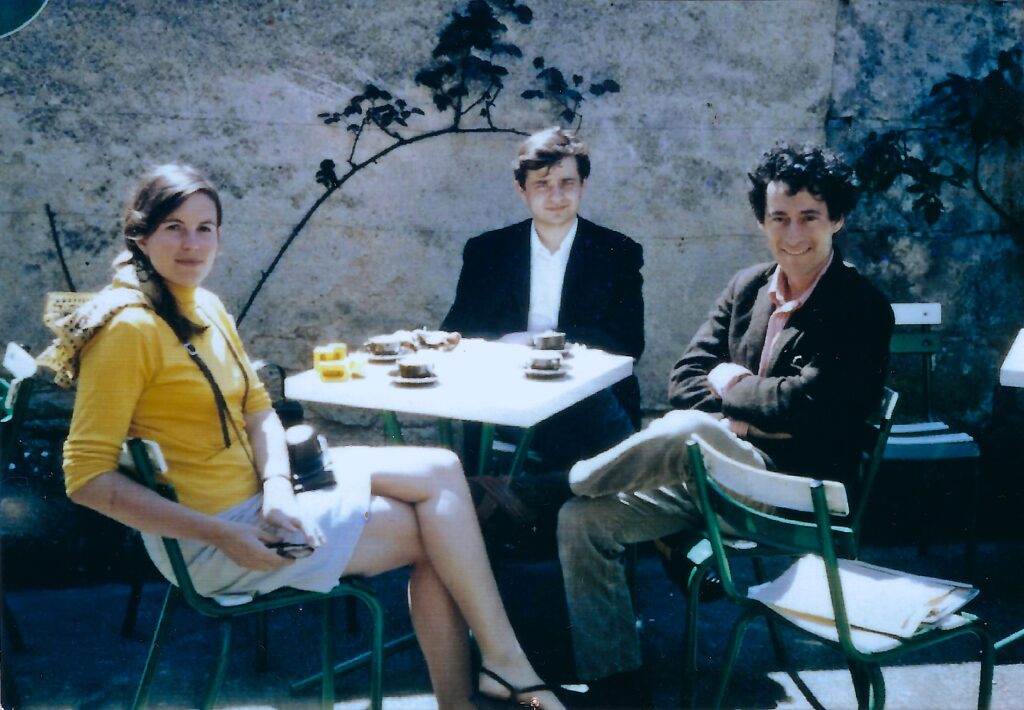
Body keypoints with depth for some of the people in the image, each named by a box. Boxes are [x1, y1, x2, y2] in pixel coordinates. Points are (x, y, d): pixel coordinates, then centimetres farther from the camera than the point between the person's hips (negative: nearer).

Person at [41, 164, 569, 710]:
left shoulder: (207, 309, 9)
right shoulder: (130, 329, -17)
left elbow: (258, 410, 10)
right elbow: (87, 478, -20)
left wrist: (277, 489, -12)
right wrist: (220, 536, -23)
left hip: (258, 494, 8)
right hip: (210, 533, -8)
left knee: (439, 469, -5)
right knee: (437, 529, -9)